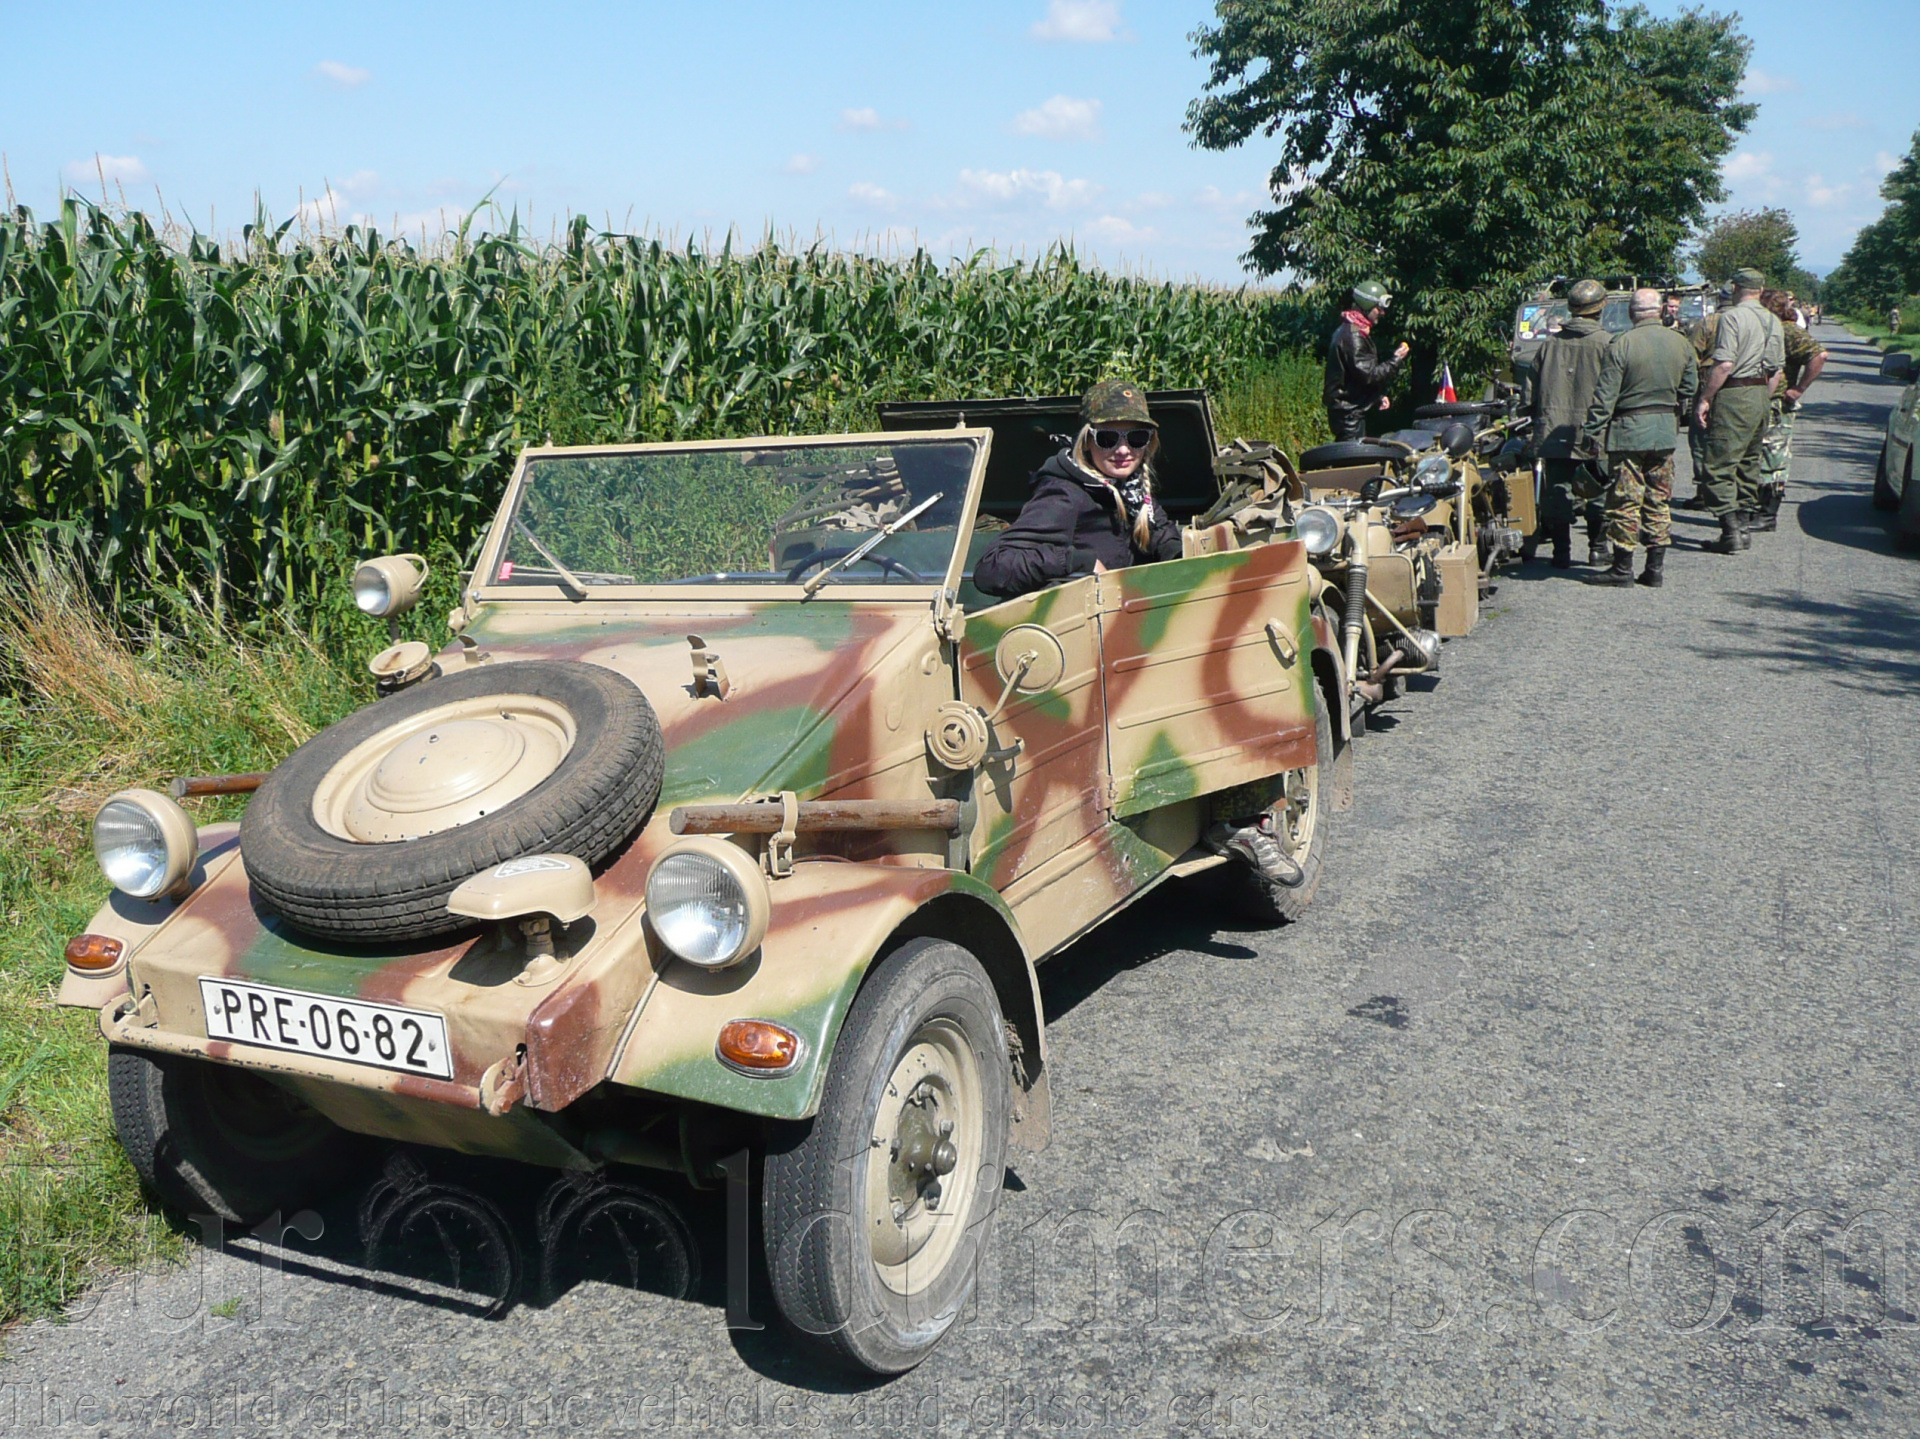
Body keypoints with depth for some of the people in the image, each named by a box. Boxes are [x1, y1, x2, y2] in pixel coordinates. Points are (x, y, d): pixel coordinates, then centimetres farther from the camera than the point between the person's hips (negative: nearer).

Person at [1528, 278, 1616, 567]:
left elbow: (1534, 387, 12)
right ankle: (1598, 548, 12)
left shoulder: (1551, 343, 8)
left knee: (1556, 490, 4)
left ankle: (1561, 551, 5)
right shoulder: (1606, 343, -4)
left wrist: (1539, 421, 20)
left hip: (1552, 431, 3)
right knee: (1599, 492, 8)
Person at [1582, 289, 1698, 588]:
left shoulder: (1622, 344, -11)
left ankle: (1623, 567, 3)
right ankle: (1656, 568, 12)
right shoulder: (1681, 342, 5)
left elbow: (1605, 394, -11)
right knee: (1659, 499, 10)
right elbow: (1689, 388, 14)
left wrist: (1594, 431, -6)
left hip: (1629, 430, -5)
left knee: (1625, 499, 0)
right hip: (1666, 430, 5)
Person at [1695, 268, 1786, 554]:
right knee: (1748, 465, 15)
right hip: (1761, 396, 8)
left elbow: (1724, 365, -19)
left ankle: (1730, 532, -12)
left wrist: (1704, 399, -14)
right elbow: (1778, 370, 16)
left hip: (1734, 396, -8)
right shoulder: (1774, 321, 14)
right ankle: (1744, 527, 18)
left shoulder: (1732, 317, -11)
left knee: (1720, 466, -7)